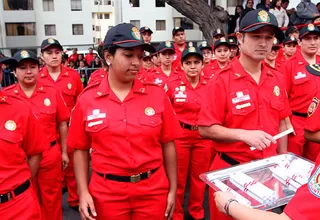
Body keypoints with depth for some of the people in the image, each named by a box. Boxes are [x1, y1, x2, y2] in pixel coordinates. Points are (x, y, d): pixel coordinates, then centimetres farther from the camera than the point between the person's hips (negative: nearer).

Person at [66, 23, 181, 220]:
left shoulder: (157, 95, -5)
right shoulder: (87, 100, -4)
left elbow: (168, 145, 0)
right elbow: (81, 150, 2)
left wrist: (173, 190, 2)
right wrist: (83, 192, -4)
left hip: (153, 191, 1)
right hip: (106, 193, 0)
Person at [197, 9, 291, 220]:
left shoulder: (276, 79, 1)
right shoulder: (221, 81, -15)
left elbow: (283, 121, 11)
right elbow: (206, 129, -15)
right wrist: (243, 134, -25)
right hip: (230, 169, -5)